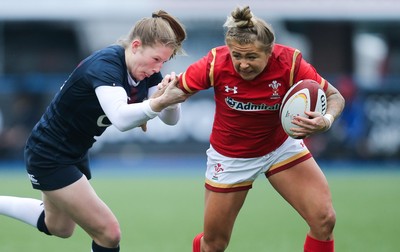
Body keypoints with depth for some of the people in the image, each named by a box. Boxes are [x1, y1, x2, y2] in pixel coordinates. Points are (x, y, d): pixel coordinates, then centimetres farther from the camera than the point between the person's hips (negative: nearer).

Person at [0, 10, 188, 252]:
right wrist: (158, 103, -66)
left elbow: (170, 119, -12)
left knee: (58, 227, 30)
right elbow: (121, 119, -49)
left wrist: (171, 98, -34)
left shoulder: (146, 70, -9)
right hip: (49, 156, -10)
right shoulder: (106, 64, -33)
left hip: (76, 152, 10)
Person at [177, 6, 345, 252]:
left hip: (281, 145, 1)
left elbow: (335, 97, -18)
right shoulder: (216, 64, -28)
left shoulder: (289, 63, -27)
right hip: (230, 156, -1)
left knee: (324, 219, -15)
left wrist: (326, 120, -39)